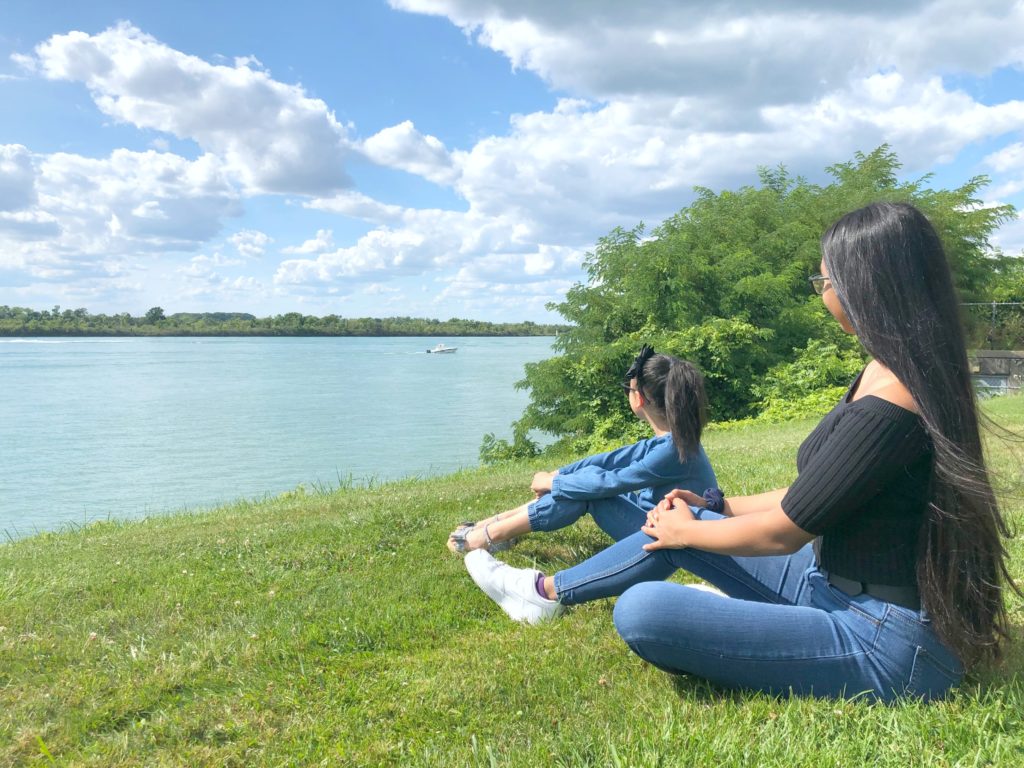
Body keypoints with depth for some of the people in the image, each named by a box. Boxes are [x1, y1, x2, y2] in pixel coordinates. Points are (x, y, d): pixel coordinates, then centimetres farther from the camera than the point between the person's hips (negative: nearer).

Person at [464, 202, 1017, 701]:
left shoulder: (889, 403, -27)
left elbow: (781, 531, -20)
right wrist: (718, 508, 17)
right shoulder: (908, 374, 6)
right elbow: (812, 495, 14)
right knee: (678, 523, 14)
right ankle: (547, 593, 31)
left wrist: (687, 532, -2)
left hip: (887, 643, -10)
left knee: (642, 611, -25)